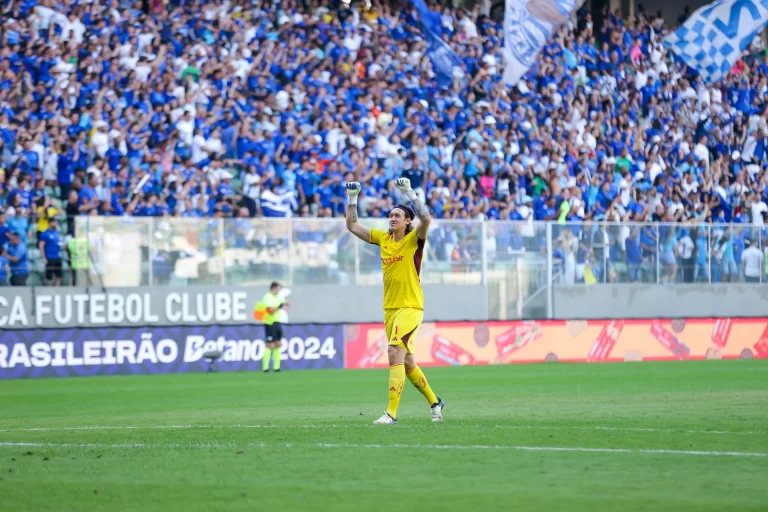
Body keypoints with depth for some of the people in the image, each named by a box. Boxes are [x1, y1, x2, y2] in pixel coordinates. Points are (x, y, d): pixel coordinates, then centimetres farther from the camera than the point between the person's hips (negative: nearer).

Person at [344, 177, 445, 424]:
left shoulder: (414, 239, -6)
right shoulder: (383, 238, 10)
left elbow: (425, 219, -27)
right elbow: (352, 226, 15)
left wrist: (410, 193, -24)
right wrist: (352, 199, 6)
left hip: (410, 307, -7)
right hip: (389, 308, 7)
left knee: (395, 353, -19)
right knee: (406, 362, 15)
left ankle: (391, 413, -20)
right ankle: (434, 402, 33)